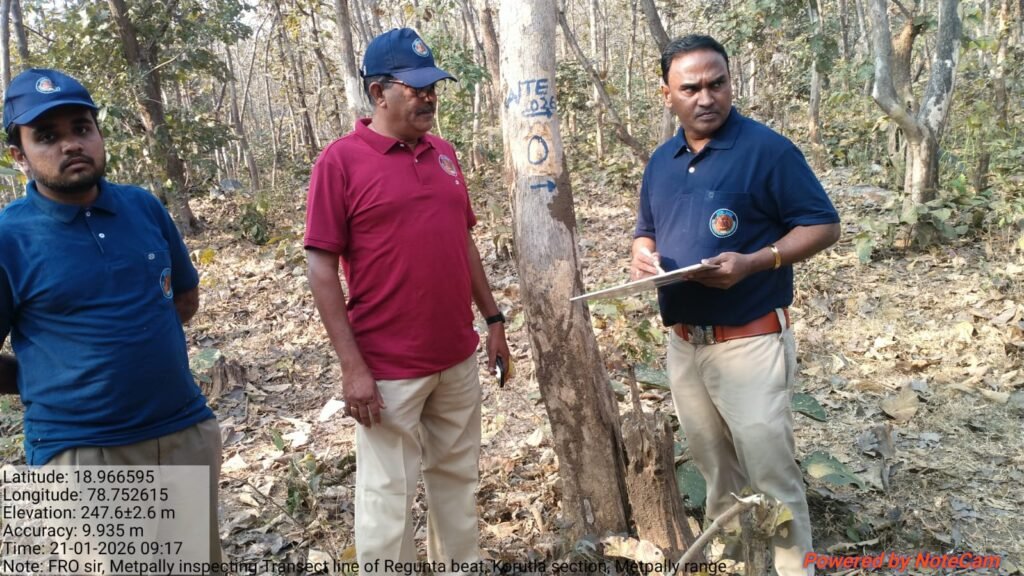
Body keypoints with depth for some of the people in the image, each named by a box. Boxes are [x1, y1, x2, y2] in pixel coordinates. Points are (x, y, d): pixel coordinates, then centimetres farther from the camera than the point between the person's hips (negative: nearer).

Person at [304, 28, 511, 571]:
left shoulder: (444, 153, 8)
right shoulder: (340, 160, -10)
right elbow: (321, 268, -12)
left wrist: (493, 318, 13)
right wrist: (353, 367, -16)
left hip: (458, 357, 6)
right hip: (388, 368, -6)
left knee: (458, 478, 19)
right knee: (388, 497, 6)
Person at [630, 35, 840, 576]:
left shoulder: (768, 149, -11)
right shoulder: (661, 161, 9)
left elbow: (823, 225, -9)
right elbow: (647, 229, 20)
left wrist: (753, 262, -23)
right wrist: (642, 254, -4)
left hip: (750, 341, -6)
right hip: (683, 342, 6)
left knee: (769, 469, 1)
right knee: (713, 464, 20)